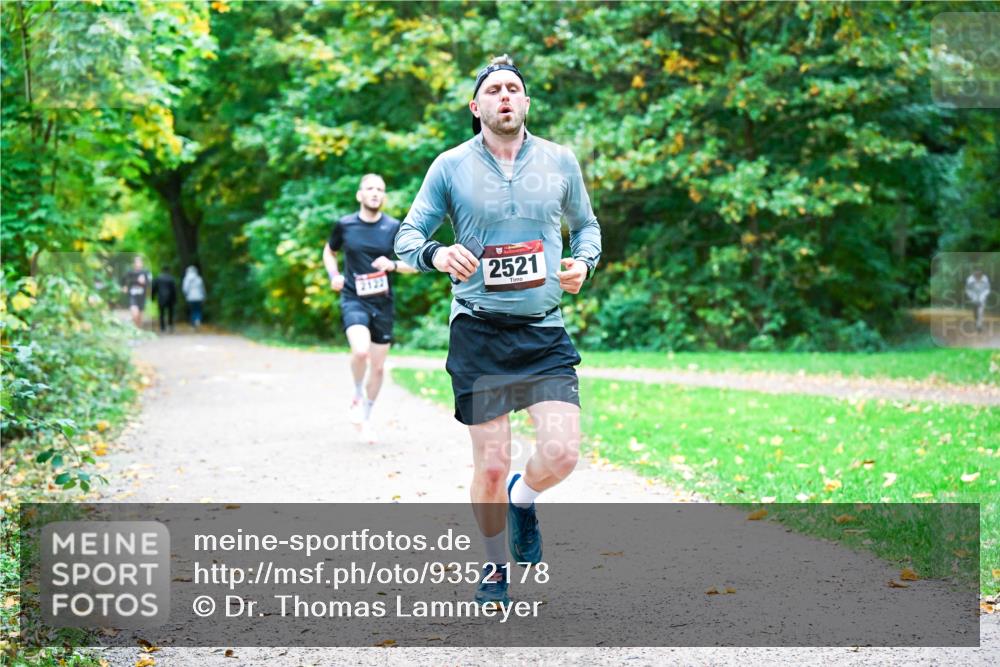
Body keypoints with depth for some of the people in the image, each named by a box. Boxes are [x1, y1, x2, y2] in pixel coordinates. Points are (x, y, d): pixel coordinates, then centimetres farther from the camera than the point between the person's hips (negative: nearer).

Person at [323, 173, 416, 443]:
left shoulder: (394, 227, -2)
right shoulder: (344, 225, -2)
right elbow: (329, 252, 17)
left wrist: (393, 265, -16)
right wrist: (333, 275, -2)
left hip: (382, 302, 2)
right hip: (353, 299, -2)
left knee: (378, 367, 9)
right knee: (361, 350, -28)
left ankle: (366, 418, 30)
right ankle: (358, 396, 1)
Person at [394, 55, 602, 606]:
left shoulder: (560, 162, 7)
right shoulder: (450, 166, 1)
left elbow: (586, 225, 20)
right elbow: (407, 236, 4)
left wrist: (584, 261, -1)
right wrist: (436, 254, -18)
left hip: (545, 332, 2)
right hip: (478, 332, -1)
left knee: (562, 453, -13)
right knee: (489, 467, 0)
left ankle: (522, 498, 23)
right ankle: (496, 568, 25)